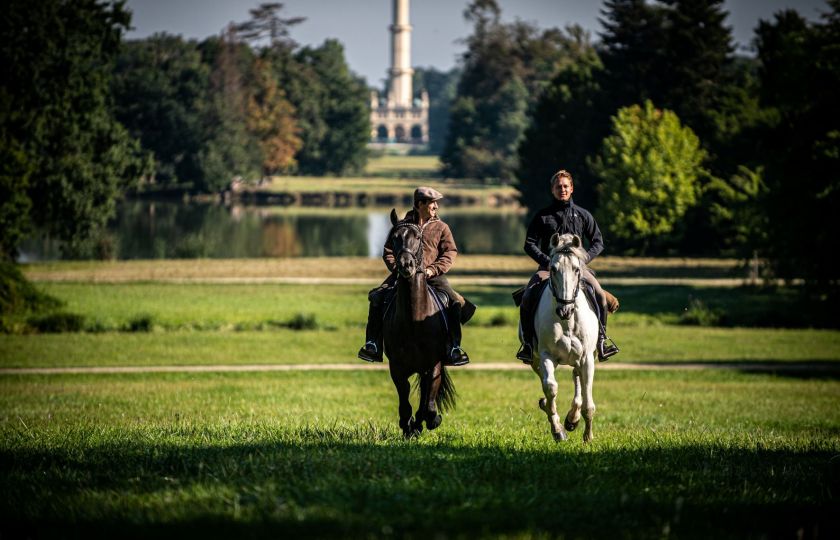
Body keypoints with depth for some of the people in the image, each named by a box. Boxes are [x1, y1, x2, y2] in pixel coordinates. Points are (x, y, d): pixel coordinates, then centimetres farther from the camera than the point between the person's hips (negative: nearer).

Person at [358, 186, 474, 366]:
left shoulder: (441, 227, 12)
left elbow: (450, 253, 5)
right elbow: (388, 251, 12)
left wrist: (433, 269, -11)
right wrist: (398, 267, -6)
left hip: (432, 275, 0)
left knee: (455, 302, -24)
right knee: (377, 298, -20)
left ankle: (455, 348, -15)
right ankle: (373, 344, -13)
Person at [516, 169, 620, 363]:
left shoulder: (583, 215, 10)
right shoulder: (542, 216, 7)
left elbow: (598, 242, 11)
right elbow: (530, 244, 5)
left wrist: (584, 259, -6)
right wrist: (547, 261, -9)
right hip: (548, 266, 0)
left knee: (600, 294, -23)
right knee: (527, 297, -24)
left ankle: (602, 336, -7)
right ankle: (527, 342, -12)